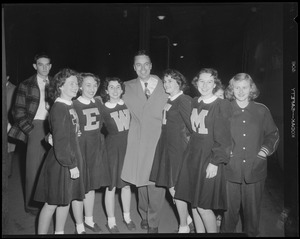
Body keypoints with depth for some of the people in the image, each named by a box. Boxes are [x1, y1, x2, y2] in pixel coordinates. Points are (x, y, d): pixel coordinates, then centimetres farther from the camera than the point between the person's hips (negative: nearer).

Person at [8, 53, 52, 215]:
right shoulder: (26, 85, 4)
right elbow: (18, 111, 1)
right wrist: (30, 129, -8)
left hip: (53, 128, 2)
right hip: (36, 127, -2)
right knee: (34, 167, 2)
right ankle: (31, 204, 16)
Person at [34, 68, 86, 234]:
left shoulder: (69, 107, 7)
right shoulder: (59, 108, -19)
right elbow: (60, 141, -22)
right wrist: (71, 165, -20)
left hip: (72, 160, 9)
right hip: (61, 163, -9)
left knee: (66, 199, 17)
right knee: (52, 202, 5)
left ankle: (59, 231, 32)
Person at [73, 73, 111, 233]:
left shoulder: (98, 103, 6)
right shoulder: (74, 105, -12)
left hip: (96, 148, 5)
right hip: (79, 147, -5)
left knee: (91, 184, 14)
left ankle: (89, 220, 29)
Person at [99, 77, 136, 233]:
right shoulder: (103, 109, -5)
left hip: (128, 145, 3)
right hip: (112, 146, -2)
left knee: (126, 183, 14)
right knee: (111, 185, 4)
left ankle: (127, 216, 32)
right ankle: (111, 221, 21)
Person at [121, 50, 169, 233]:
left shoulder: (163, 86, 1)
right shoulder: (128, 87, 8)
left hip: (159, 140, -2)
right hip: (138, 141, 2)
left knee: (156, 182, -4)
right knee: (140, 180, 12)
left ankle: (154, 223, 14)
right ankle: (144, 215, 33)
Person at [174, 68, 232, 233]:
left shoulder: (221, 105, -10)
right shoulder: (194, 103, 8)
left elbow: (224, 137, -13)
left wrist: (215, 162, -17)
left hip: (209, 157, -6)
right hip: (192, 156, 6)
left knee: (203, 205, -2)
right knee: (193, 201, 12)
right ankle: (199, 231, 29)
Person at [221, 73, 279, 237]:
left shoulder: (261, 110, 5)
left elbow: (273, 134, 13)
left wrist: (265, 150, -1)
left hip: (255, 169, 1)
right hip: (230, 169, -1)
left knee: (252, 208, 13)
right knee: (229, 208, 7)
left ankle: (251, 233, 33)